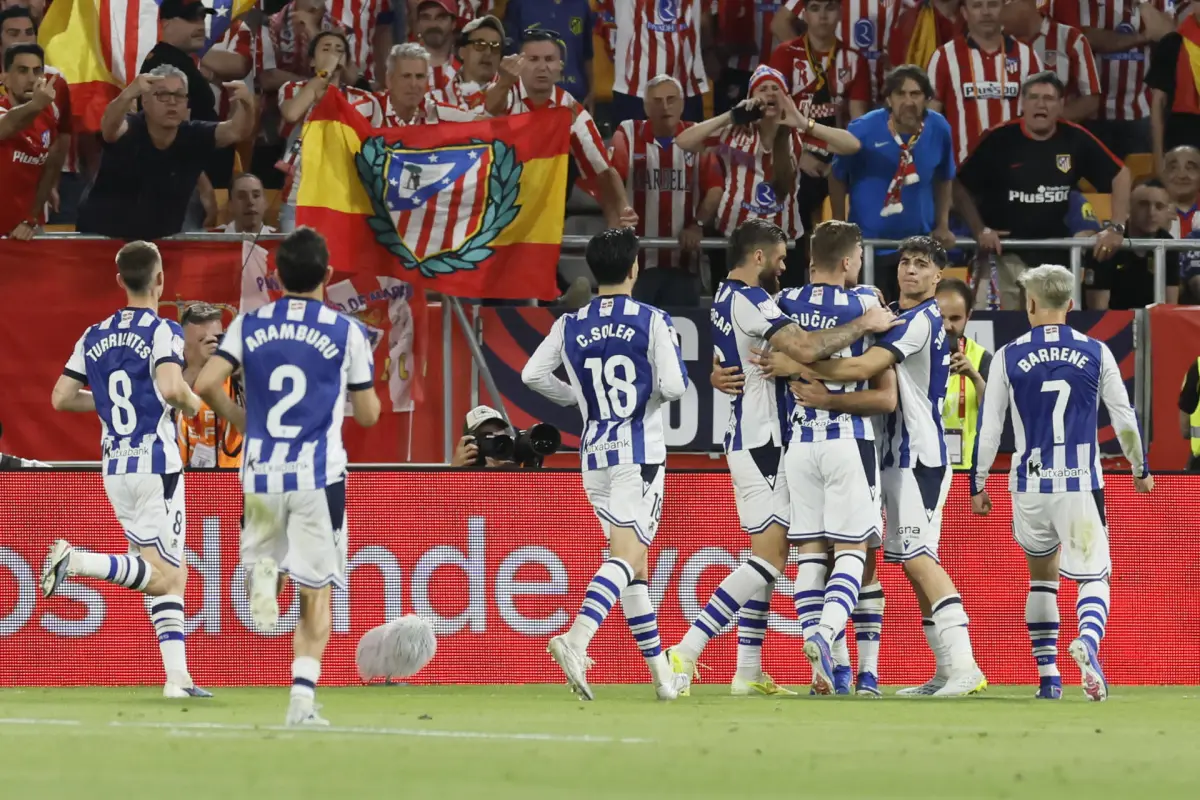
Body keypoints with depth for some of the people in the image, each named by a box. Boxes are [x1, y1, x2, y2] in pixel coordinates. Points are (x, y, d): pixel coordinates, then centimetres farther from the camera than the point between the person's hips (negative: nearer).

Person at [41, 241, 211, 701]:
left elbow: (61, 398, 8)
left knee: (169, 575, 10)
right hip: (156, 465, -7)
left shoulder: (94, 337, 9)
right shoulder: (162, 332, -10)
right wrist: (191, 403, -5)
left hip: (115, 468, 7)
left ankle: (177, 676, 2)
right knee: (164, 576, -6)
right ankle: (77, 561, -24)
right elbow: (170, 387, -26)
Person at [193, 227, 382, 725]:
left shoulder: (249, 325, 4)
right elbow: (368, 414, 4)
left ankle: (261, 574, -16)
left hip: (261, 473, 2)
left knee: (263, 553, 22)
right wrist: (367, 380, 25)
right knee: (316, 593, 4)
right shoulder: (346, 332, -1)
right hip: (318, 474, -2)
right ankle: (303, 696, -10)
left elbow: (206, 385, -4)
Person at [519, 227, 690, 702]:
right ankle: (576, 641, -35)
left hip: (594, 453, 5)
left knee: (633, 560, 13)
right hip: (639, 453, -5)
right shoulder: (651, 322, -7)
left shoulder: (570, 326, 5)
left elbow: (532, 374, 2)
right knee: (626, 555, -12)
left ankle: (661, 672, 17)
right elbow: (674, 386, -13)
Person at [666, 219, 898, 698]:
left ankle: (749, 672, 14)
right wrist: (863, 325, -19)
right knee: (769, 558, -13)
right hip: (760, 442, -11)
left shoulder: (726, 299, 15)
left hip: (747, 439, 11)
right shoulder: (750, 301, -17)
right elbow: (805, 349, -29)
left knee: (769, 555, 14)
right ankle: (685, 652, -19)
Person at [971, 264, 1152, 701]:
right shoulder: (1096, 353, 2)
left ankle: (1048, 675, 15)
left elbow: (988, 427, 2)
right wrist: (1141, 469, 22)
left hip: (1030, 485, 1)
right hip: (1081, 485, -1)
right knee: (1094, 578, 1)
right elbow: (1124, 417, 7)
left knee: (1042, 577, 20)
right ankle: (1088, 640, -31)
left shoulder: (1009, 357, 1)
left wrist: (978, 484, 12)